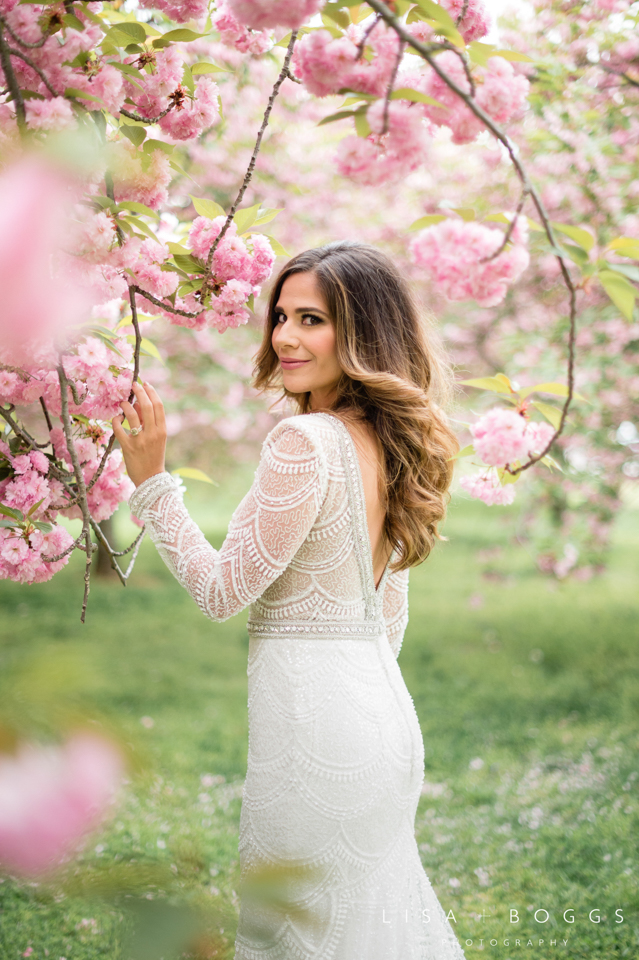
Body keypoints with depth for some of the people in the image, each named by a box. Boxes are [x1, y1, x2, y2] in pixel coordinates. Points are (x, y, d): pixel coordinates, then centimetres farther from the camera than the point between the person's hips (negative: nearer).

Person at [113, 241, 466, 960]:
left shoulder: (305, 441, -18)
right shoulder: (386, 444, 11)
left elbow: (224, 590, -15)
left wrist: (150, 478, -13)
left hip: (310, 713, -9)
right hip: (380, 705, 9)